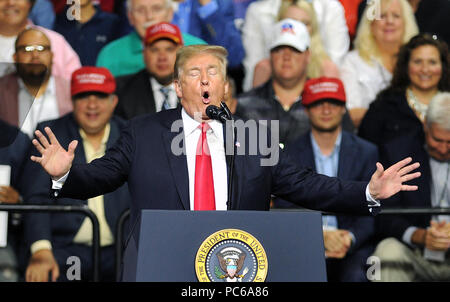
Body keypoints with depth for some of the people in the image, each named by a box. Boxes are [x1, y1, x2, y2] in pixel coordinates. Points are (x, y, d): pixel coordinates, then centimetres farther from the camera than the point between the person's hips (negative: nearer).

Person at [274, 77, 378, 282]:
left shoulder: (367, 152, 10)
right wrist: (320, 236, -18)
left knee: (355, 275, -33)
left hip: (353, 247, 0)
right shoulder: (289, 155, 8)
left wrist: (350, 238, -18)